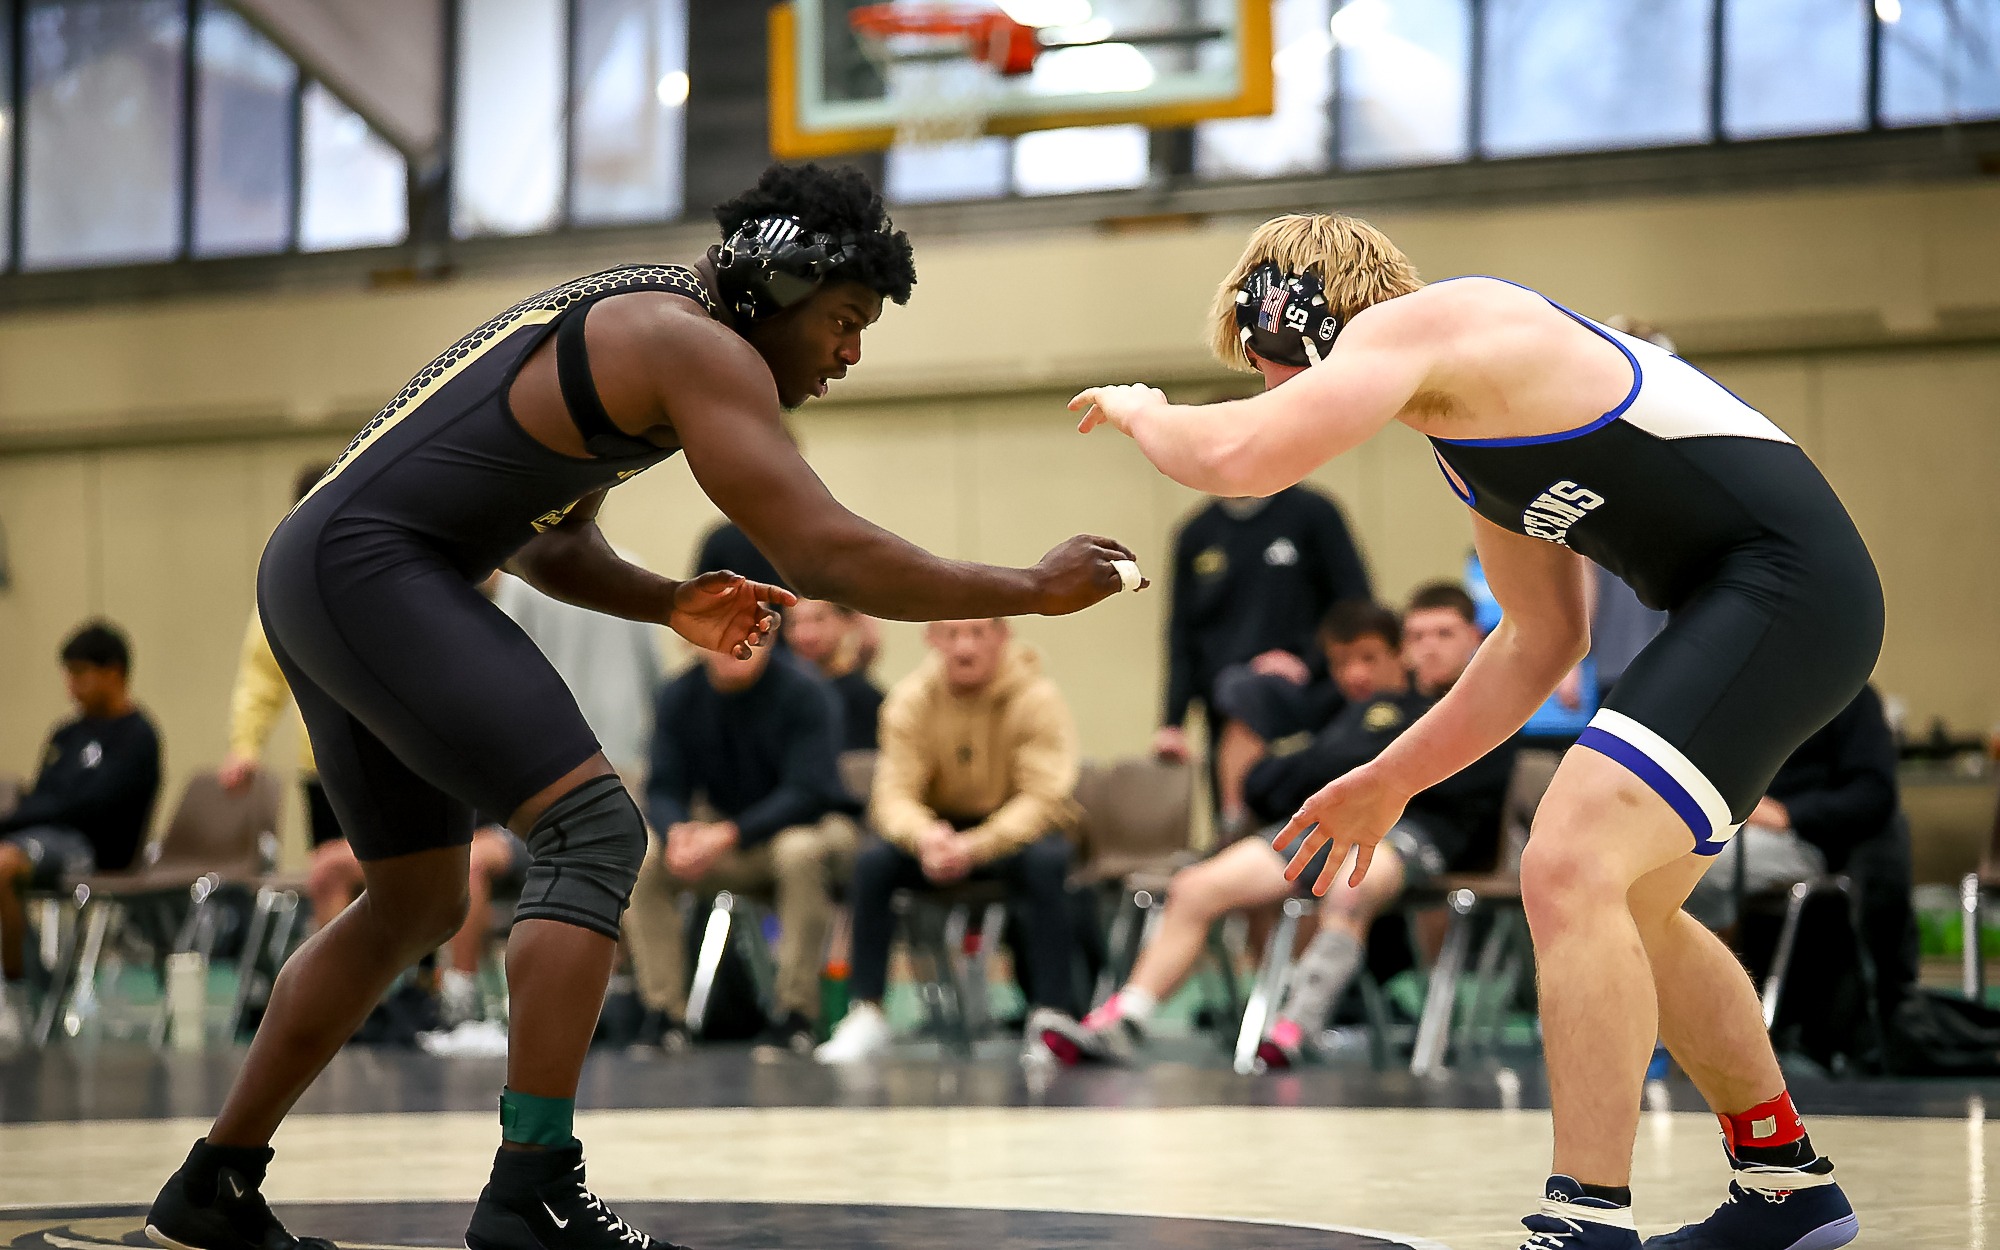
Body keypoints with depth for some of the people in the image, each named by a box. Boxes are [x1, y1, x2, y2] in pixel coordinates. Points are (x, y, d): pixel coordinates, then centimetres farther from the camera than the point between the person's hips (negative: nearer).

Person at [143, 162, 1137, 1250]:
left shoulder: (627, 324, 21)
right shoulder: (697, 345, -10)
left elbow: (545, 546, 27)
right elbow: (823, 556, -19)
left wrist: (670, 606, 10)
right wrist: (1033, 589, -11)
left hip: (311, 570, 11)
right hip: (374, 565, -11)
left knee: (417, 906, 19)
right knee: (594, 832, -16)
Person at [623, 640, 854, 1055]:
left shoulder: (804, 693, -17)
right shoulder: (679, 697, -3)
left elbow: (809, 792, -23)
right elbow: (664, 789, -5)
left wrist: (730, 834, -34)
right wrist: (677, 831, -30)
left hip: (804, 824, -4)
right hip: (716, 830, 4)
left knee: (801, 851, -39)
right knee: (643, 857, -21)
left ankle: (796, 1012, -29)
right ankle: (663, 1010, -18)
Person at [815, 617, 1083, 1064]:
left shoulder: (1037, 698, -17)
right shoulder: (911, 699, -9)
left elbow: (1043, 798, -24)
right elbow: (895, 793, -12)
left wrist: (976, 846, -41)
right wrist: (924, 836, -38)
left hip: (1018, 828, -3)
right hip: (941, 824, 3)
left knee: (1045, 862, -37)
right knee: (872, 863, -25)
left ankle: (1051, 1016, -33)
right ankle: (866, 1016, -20)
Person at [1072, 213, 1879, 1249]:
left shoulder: (1413, 324, -8)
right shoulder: (1466, 411, 22)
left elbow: (1238, 457, -22)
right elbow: (1544, 638, 27)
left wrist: (1141, 412, 1)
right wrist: (1391, 781, 28)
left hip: (1787, 585, -11)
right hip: (1750, 606, 11)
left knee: (1569, 871, -19)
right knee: (1618, 904, 21)